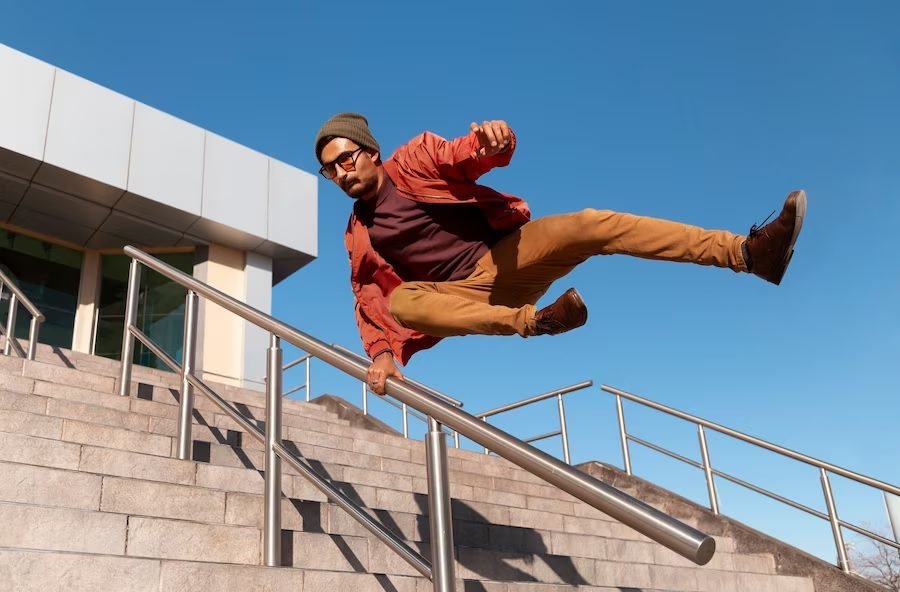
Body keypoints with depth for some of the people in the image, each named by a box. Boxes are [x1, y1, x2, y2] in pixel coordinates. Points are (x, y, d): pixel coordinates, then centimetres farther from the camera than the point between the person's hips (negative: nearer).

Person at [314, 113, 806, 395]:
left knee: (590, 225, -25)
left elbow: (472, 156, -8)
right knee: (402, 303, -29)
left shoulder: (411, 161, 4)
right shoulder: (358, 238, 10)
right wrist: (384, 353, -18)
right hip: (469, 292, 1)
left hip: (505, 252, -1)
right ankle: (532, 320, -37)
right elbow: (371, 303, 2)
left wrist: (494, 138, -34)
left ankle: (750, 252, -33)